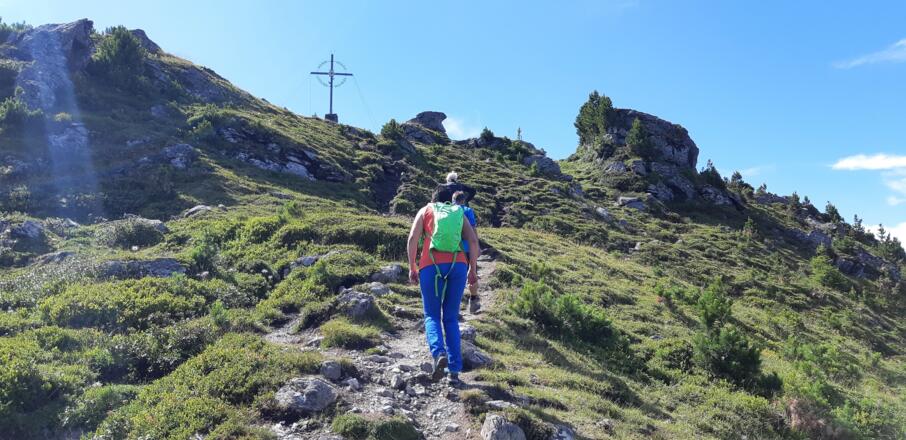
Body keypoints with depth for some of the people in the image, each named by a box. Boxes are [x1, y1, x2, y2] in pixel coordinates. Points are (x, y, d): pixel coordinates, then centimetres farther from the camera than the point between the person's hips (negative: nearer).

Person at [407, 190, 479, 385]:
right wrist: (473, 269, 13)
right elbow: (473, 241, 9)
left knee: (432, 316, 8)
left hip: (431, 266, -2)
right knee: (451, 318, 10)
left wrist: (412, 268, 5)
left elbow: (412, 239, 3)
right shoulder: (459, 213, 23)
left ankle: (439, 353, -20)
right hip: (457, 265, 2)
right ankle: (455, 371, 3)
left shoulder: (425, 211, 18)